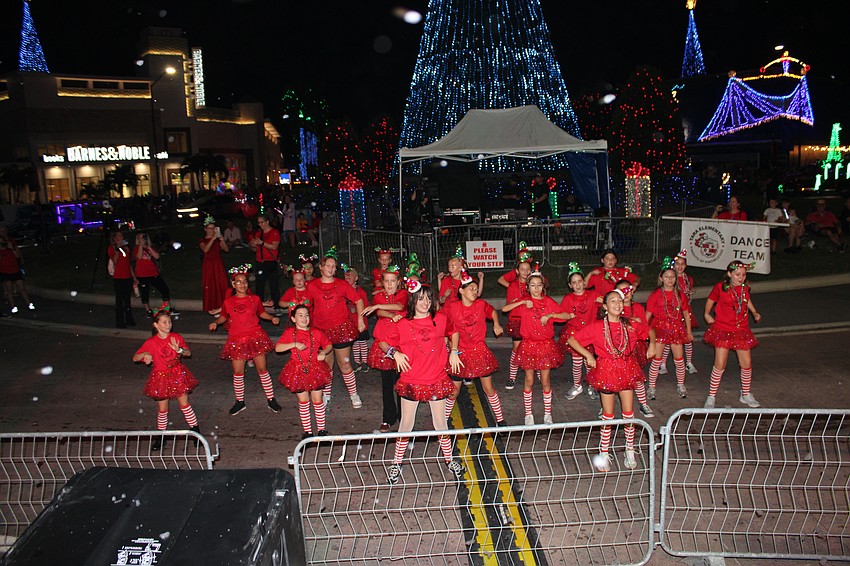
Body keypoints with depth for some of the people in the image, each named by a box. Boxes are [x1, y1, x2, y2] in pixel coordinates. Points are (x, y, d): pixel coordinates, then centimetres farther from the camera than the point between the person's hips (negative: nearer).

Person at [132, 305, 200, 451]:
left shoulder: (176, 337, -4)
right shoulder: (151, 342, -7)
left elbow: (188, 353, -4)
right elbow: (135, 358, -4)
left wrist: (179, 349, -25)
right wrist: (145, 355, -24)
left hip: (177, 374, 0)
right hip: (160, 376, 0)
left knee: (184, 403, 0)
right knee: (162, 408, 7)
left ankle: (196, 432, 10)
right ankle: (161, 437, 23)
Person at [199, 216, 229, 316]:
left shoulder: (218, 240, 10)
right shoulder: (202, 240, 0)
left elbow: (226, 250, -1)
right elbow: (205, 250, -21)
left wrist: (222, 240, -17)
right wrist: (213, 238, -26)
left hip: (219, 265, 3)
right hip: (208, 265, -3)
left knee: (222, 285, -1)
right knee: (211, 287, -2)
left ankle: (222, 307, 6)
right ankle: (213, 308, 2)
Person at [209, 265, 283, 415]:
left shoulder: (255, 299, 2)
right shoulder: (228, 302, 1)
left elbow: (261, 313, 16)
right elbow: (223, 317, 16)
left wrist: (272, 318, -1)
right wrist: (215, 323, -2)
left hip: (255, 337, 0)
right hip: (237, 339, 1)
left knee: (262, 369, 2)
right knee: (238, 373, 6)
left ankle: (271, 399, 14)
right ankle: (240, 402, 23)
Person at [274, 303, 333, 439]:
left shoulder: (315, 333, 1)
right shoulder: (289, 333, -3)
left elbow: (328, 345, 13)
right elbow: (277, 348, -10)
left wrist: (323, 352, -8)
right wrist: (294, 344, -20)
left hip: (315, 370, 1)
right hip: (298, 371, -1)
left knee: (317, 400, 5)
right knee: (303, 402, 7)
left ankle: (321, 429, 18)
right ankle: (307, 431, 18)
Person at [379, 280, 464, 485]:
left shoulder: (440, 319, 0)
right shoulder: (402, 325, -6)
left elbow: (453, 332, 21)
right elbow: (383, 343, 4)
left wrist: (453, 352, 9)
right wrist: (395, 353, -14)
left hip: (436, 381, 1)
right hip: (411, 381, -1)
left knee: (440, 423, 10)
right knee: (406, 424, 7)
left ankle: (449, 460, 30)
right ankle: (397, 463, 23)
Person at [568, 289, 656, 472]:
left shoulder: (630, 325, -1)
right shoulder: (597, 326, -11)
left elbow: (650, 331, 17)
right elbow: (572, 340, -9)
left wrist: (652, 344, 0)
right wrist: (588, 355, -14)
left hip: (626, 370, 3)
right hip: (606, 370, -3)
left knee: (629, 413, 7)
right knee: (608, 415, 5)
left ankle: (630, 452, 23)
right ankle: (604, 454, 18)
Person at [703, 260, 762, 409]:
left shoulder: (745, 288, 2)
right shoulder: (720, 287, -12)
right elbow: (710, 300, 5)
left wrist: (755, 313, 13)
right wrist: (707, 315, 4)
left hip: (741, 331, 5)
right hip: (722, 330, -5)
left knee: (747, 364, 8)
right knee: (720, 365, -6)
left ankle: (745, 395, 29)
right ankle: (711, 397, 7)